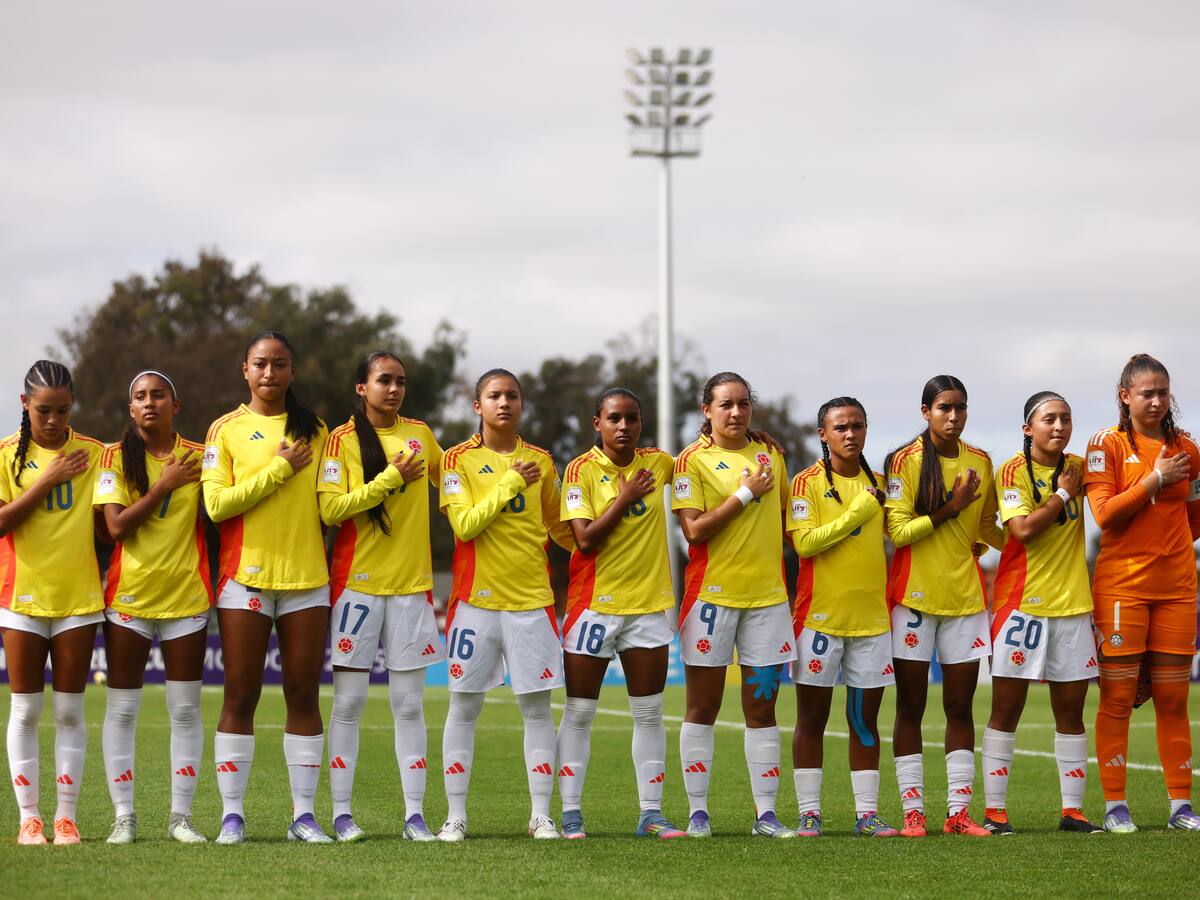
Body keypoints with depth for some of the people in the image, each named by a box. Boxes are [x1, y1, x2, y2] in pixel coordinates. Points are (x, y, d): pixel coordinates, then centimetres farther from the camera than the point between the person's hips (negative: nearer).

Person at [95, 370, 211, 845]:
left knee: (185, 709, 2)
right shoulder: (116, 457, -1)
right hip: (129, 596, -1)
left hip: (186, 595, 1)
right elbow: (117, 525, -11)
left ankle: (180, 816, 7)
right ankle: (124, 816, 4)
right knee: (121, 709, 0)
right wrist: (165, 485, -12)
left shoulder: (199, 456, 3)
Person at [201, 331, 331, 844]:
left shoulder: (313, 430, 11)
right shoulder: (227, 430, 3)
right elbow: (217, 503, -8)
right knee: (240, 696, -2)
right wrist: (279, 469, -9)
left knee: (303, 695, 2)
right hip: (246, 577, -2)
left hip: (306, 577, 2)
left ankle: (304, 815, 5)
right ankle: (232, 815, 1)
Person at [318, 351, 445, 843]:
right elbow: (330, 509, -14)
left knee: (410, 704, 4)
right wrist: (390, 479, -15)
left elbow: (450, 480, 27)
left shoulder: (419, 434, 9)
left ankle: (415, 814, 5)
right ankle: (341, 811, 3)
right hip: (358, 581, -3)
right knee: (348, 701, -1)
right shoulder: (342, 440, -3)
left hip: (412, 582, 3)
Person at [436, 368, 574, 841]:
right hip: (476, 598, -2)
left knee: (537, 705, 1)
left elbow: (560, 528, 19)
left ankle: (541, 816, 5)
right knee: (464, 705, 0)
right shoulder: (459, 460, 0)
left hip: (532, 599, 2)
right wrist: (510, 484, -14)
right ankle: (455, 815, 5)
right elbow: (464, 525, -12)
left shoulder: (540, 461, 9)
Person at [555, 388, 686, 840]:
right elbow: (585, 539, -13)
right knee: (579, 713, 1)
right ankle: (570, 813, 6)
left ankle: (651, 813, 8)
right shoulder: (581, 470, -6)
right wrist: (625, 498, -14)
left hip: (649, 603, 3)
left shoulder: (658, 463, 4)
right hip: (593, 603, -3)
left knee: (649, 714, 4)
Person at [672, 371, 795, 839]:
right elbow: (694, 529, -13)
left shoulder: (769, 454, 10)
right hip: (712, 592, -4)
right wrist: (745, 494, -13)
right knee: (702, 708, 2)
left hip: (767, 594, 4)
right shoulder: (693, 460, -3)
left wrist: (782, 568, 11)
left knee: (762, 708, 4)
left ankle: (766, 813, 6)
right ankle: (698, 811, 6)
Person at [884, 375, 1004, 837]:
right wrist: (949, 509, -16)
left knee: (960, 706, 4)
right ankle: (913, 811, 3)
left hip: (965, 596, 4)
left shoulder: (980, 463, 7)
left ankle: (958, 811, 7)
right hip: (914, 596, -4)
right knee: (910, 708, 0)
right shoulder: (905, 461, -5)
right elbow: (898, 531, -12)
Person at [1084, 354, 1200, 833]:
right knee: (1117, 698, -3)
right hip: (1122, 586, -4)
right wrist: (1156, 480, -11)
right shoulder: (1108, 444, -1)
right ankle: (1115, 806, 2)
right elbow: (1104, 513, -11)